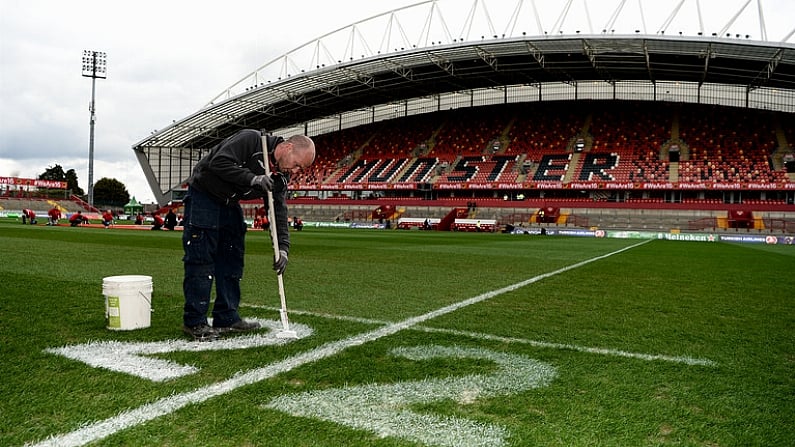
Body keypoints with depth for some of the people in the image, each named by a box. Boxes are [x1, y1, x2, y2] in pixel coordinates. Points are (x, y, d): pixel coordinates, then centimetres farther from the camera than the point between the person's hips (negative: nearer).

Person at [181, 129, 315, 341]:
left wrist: (282, 247, -15)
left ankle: (227, 318, 16)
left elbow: (279, 210, -4)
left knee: (232, 260, 8)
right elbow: (218, 162, -30)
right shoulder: (250, 140, -23)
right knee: (201, 260, -8)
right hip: (203, 195, -8)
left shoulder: (281, 175, -2)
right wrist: (252, 178, -33)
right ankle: (194, 322, -1)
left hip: (230, 204, 8)